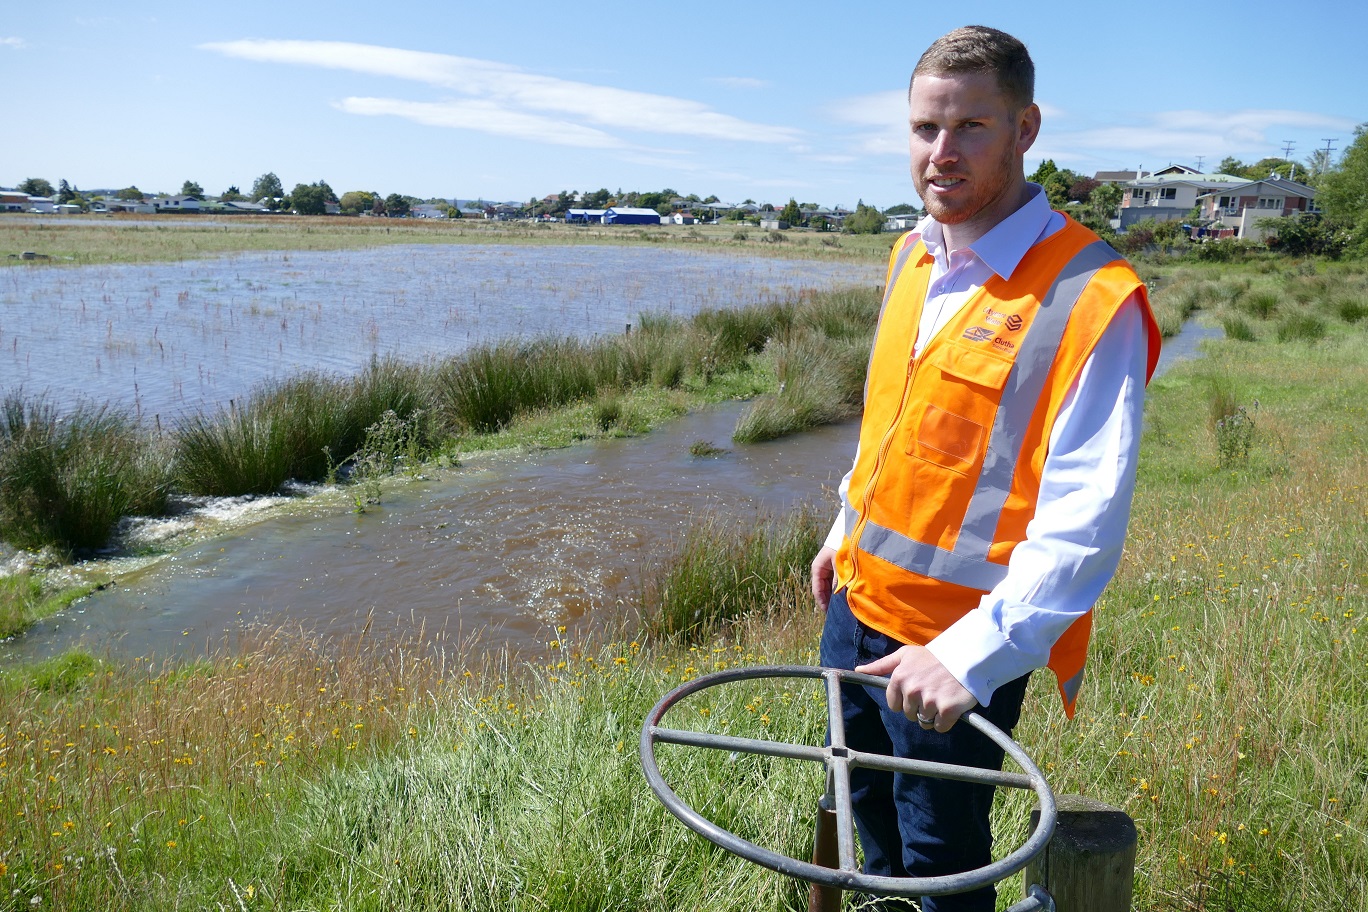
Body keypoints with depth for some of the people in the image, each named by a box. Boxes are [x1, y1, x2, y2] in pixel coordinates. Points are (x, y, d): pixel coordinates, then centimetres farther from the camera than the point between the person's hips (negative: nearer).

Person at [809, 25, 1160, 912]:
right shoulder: (913, 255, 3)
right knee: (868, 800, 28)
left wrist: (969, 655, -31)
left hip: (960, 647, -7)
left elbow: (1083, 524, -26)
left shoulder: (1090, 298, -22)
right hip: (858, 600, 7)